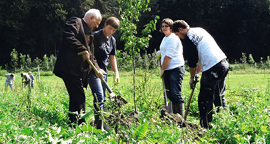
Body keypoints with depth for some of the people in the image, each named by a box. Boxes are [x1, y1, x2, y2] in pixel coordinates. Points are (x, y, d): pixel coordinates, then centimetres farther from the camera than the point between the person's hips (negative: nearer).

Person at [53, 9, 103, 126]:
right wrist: (83, 50, -14)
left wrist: (96, 69, 14)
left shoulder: (88, 33, 29)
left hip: (80, 71, 9)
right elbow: (69, 38, -17)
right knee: (79, 98, -13)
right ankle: (79, 124, -11)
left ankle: (73, 125, 12)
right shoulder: (75, 22, 2)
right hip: (70, 68, -9)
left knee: (76, 98, 8)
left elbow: (90, 55, 28)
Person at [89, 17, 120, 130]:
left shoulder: (112, 40, 14)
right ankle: (99, 127, -19)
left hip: (103, 72, 8)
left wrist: (116, 73, 15)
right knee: (99, 98, -16)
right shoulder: (95, 36, -9)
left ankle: (104, 123, 18)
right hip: (93, 71, -8)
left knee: (102, 99, 11)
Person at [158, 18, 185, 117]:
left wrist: (162, 69, -9)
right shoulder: (165, 38, 20)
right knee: (169, 94, 10)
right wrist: (163, 70, 15)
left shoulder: (173, 38, -10)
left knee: (176, 94, -13)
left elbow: (168, 56, -14)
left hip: (176, 68, -10)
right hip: (168, 70, 10)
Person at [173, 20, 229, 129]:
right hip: (224, 63, 9)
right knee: (219, 97, 16)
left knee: (204, 99, -2)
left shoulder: (187, 39, -6)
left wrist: (192, 77, 11)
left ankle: (205, 126, 0)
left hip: (212, 69, -9)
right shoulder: (199, 30, 21)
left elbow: (192, 61, -4)